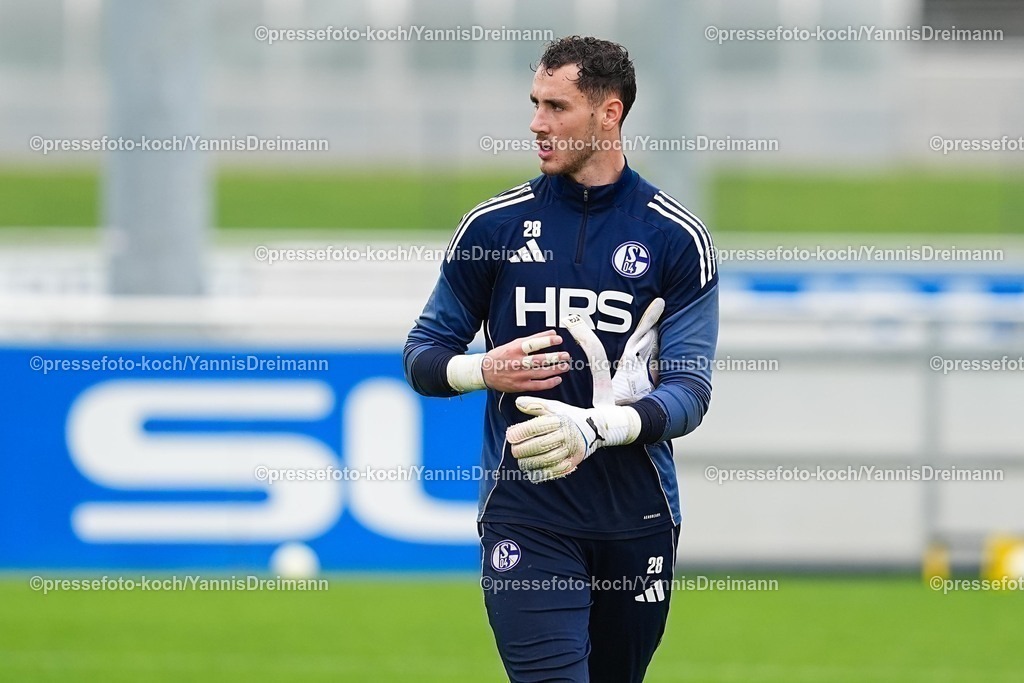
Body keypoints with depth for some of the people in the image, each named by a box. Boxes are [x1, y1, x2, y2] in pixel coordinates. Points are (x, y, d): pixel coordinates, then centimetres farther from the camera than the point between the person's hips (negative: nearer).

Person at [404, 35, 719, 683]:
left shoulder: (677, 238, -1)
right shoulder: (495, 224, 4)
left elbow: (689, 388, -8)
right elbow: (423, 354, 11)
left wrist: (593, 429, -27)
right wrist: (485, 370, -13)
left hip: (638, 519, 1)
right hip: (528, 513, -1)